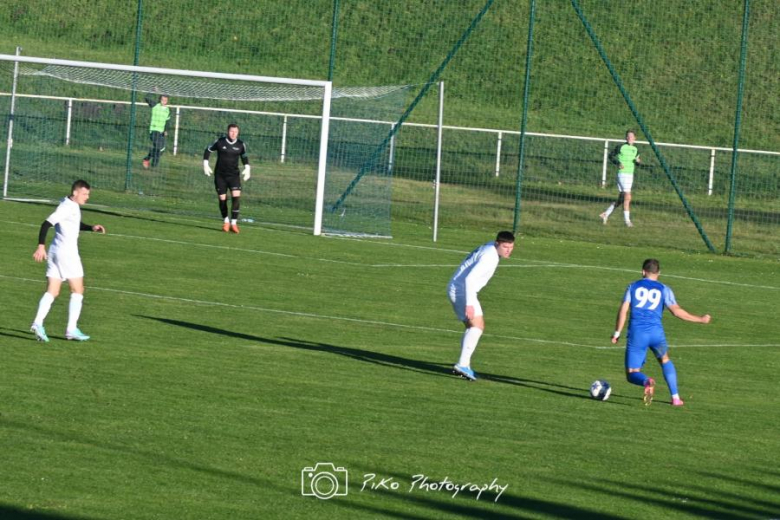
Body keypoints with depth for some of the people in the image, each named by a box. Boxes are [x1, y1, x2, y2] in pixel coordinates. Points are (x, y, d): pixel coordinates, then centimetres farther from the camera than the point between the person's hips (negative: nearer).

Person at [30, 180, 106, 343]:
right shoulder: (67, 207, -16)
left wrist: (91, 228, 18)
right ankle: (71, 329, 3)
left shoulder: (73, 206, 13)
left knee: (52, 292, 4)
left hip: (55, 251, 9)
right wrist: (41, 246, -27)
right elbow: (46, 224, -23)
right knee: (77, 290, 2)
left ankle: (38, 323, -11)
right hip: (67, 253, -9)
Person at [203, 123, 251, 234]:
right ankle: (226, 221, 22)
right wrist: (205, 164, 2)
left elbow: (244, 156, 19)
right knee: (222, 199, 1)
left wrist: (247, 168, 7)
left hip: (234, 175, 1)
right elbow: (208, 150, 7)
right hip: (220, 175, -1)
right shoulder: (220, 142, -7)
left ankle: (234, 223, -9)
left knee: (236, 197, -16)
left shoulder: (241, 144, -1)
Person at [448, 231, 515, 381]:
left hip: (455, 289, 11)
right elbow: (469, 278, -28)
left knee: (472, 327, 16)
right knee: (477, 325, -19)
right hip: (462, 289, -11)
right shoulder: (489, 256, -21)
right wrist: (469, 304, -31)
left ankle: (463, 365, 15)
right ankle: (463, 364, -28)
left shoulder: (490, 248, 12)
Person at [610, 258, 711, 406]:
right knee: (665, 360, 30)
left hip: (636, 334, -1)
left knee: (632, 374, 4)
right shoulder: (664, 290, 9)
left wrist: (617, 333, 7)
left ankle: (646, 382, -32)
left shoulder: (633, 287, 11)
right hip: (656, 332, 1)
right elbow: (676, 311, -1)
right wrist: (700, 319, 8)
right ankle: (675, 397, 23)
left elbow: (623, 310, 3)